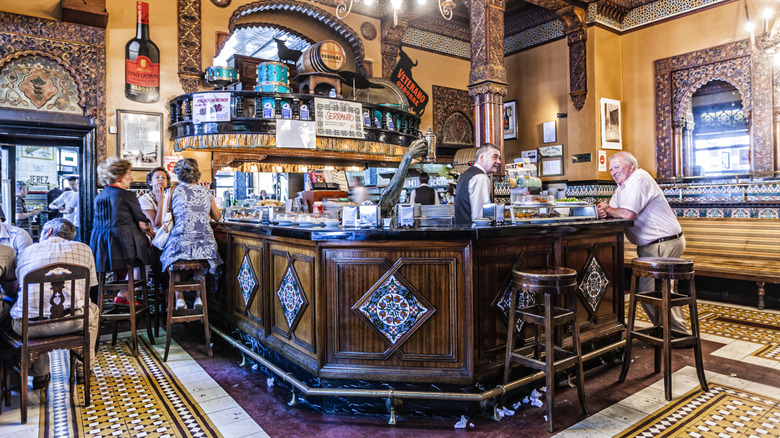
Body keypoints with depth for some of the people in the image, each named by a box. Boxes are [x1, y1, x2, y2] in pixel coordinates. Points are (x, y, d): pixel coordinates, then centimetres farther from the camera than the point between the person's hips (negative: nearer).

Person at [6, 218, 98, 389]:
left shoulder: (27, 251, 19)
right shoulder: (83, 249, 14)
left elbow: (17, 289, 27)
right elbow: (87, 290, 19)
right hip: (69, 322, -2)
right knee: (93, 310, 31)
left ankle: (39, 374, 38)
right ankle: (84, 368, 37)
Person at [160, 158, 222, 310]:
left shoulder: (174, 191, -1)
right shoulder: (206, 192, 7)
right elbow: (217, 217, 19)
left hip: (181, 242, -2)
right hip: (205, 243, 2)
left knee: (168, 258, 29)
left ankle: (179, 296, 19)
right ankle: (199, 296, 21)